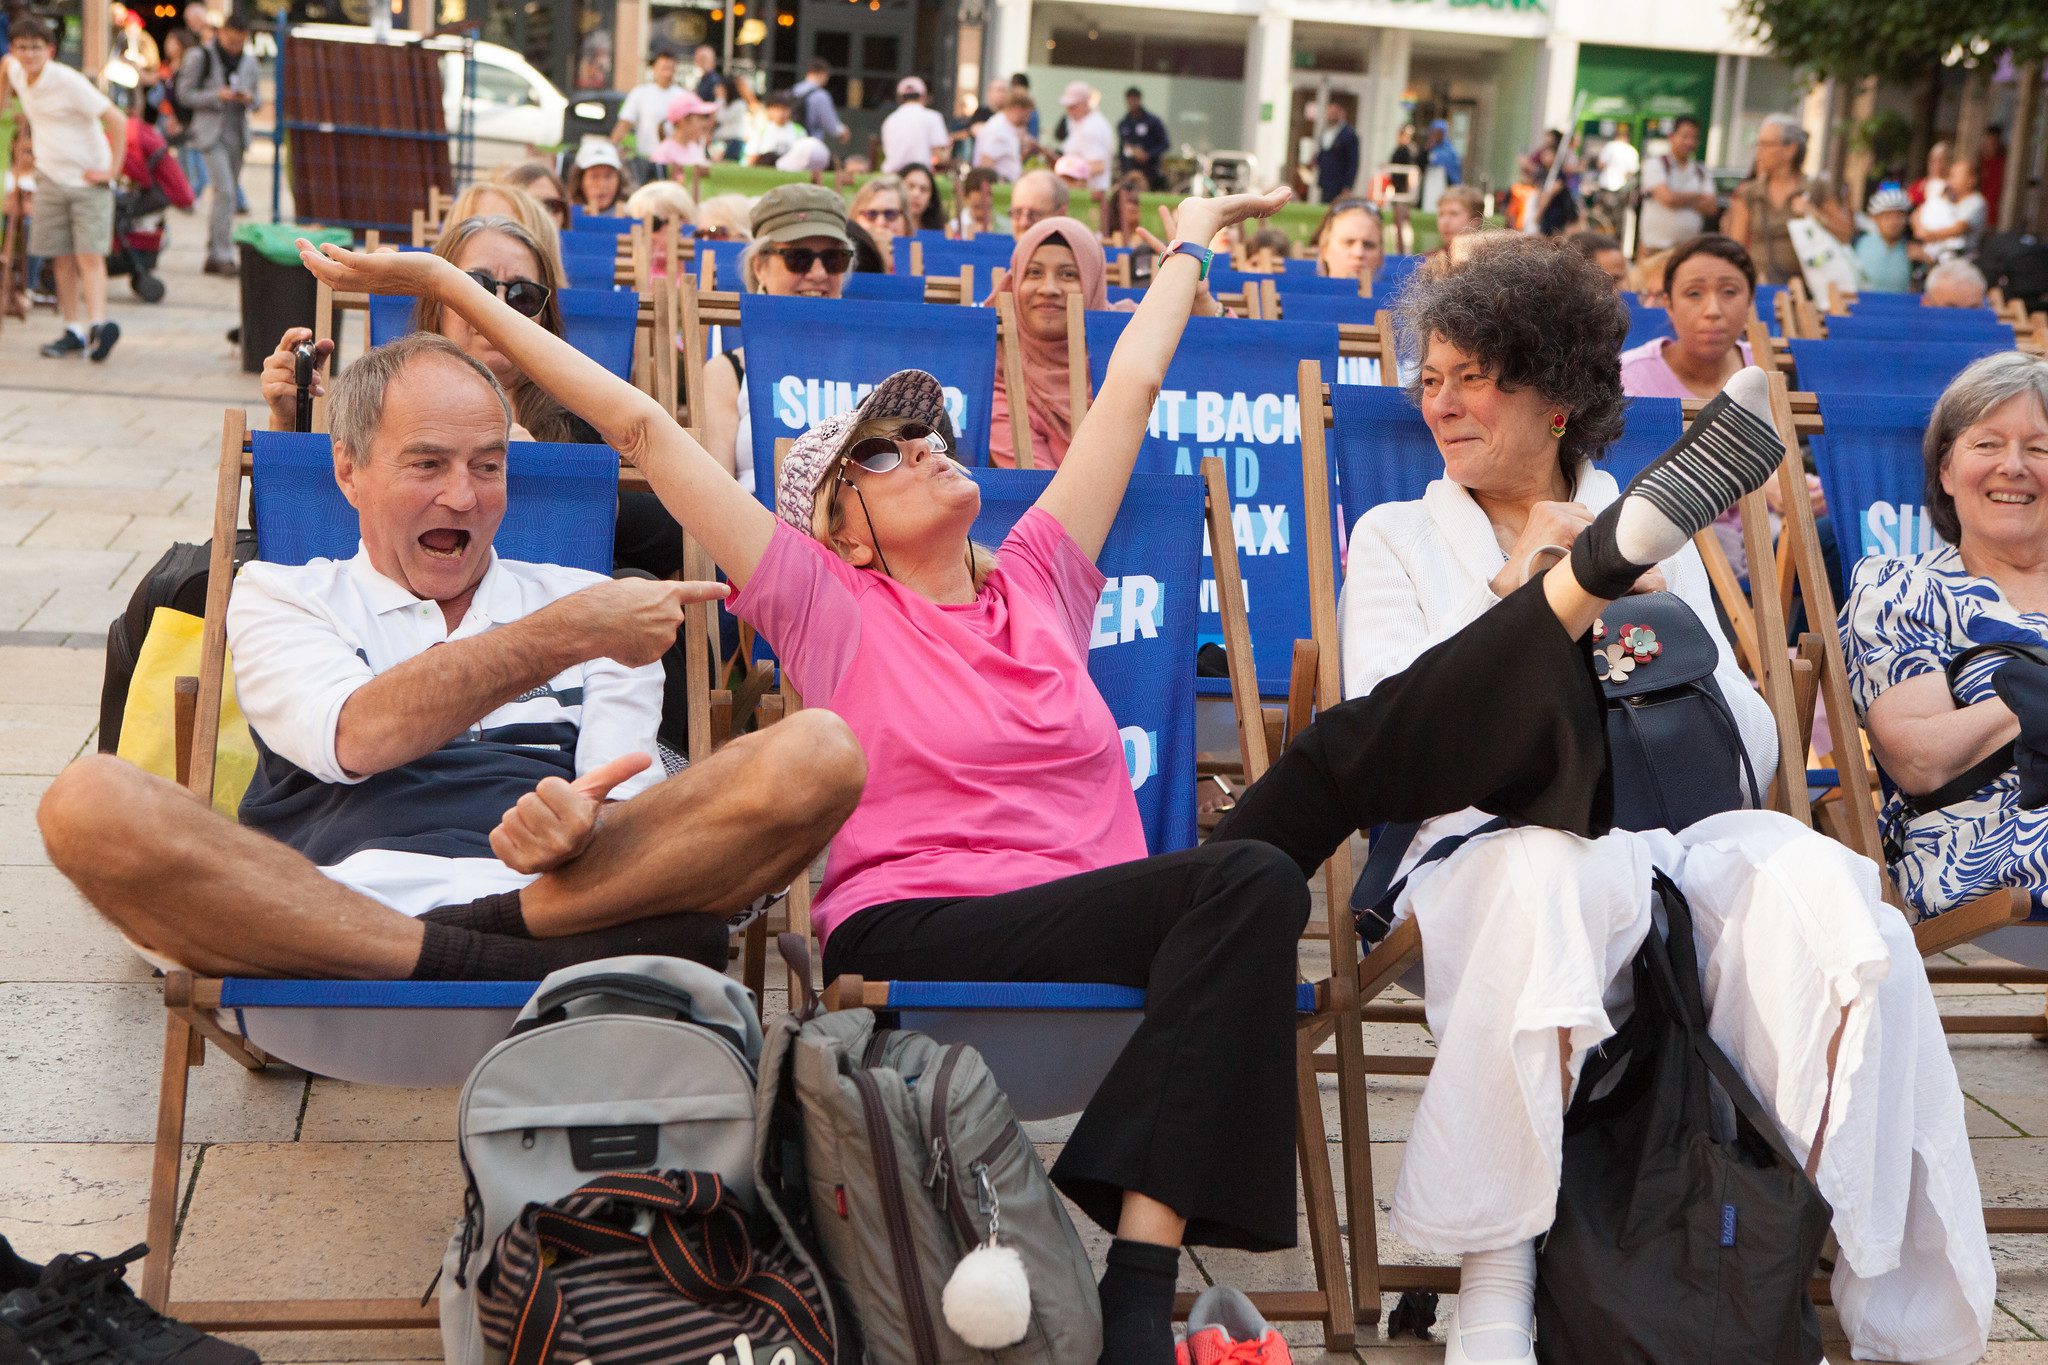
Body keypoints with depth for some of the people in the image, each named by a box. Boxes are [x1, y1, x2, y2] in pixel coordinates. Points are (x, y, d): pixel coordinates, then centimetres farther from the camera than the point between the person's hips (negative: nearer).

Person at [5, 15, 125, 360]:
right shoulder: (16, 71, 2)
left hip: (89, 179, -6)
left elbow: (117, 121, -21)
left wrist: (111, 170, -20)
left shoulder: (69, 82, -19)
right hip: (51, 177, 6)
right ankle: (74, 331, 11)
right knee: (62, 259, 6)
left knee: (89, 255, -16)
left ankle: (98, 323, -25)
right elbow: (6, 62, 29)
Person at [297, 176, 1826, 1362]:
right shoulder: (827, 607, 7)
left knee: (1352, 747, -17)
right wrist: (462, 291, 3)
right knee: (1246, 876, -32)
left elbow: (1129, 393, 29)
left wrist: (1189, 245, 39)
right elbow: (642, 425, 3)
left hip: (1110, 917, 5)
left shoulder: (1040, 576, 19)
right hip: (914, 931, -5)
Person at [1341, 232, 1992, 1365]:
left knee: (1820, 883, -31)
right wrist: (1516, 593, -4)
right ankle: (1496, 1270, -27)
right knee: (1562, 860, -39)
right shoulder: (1398, 538, 17)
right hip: (1481, 849, -2)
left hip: (1675, 852, 3)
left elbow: (1754, 760, 15)